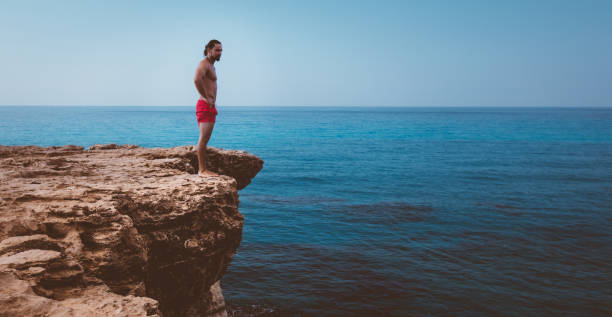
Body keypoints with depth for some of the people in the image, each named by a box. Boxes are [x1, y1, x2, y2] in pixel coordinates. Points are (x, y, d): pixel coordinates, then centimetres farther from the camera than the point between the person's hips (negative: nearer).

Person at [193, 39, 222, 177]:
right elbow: (197, 79, -32)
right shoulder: (204, 64, -10)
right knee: (203, 138, -11)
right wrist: (207, 98, -23)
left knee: (205, 139, 10)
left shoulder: (211, 66, 22)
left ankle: (203, 169, 14)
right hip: (205, 106, -10)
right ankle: (202, 170, -11)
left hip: (210, 107, 10)